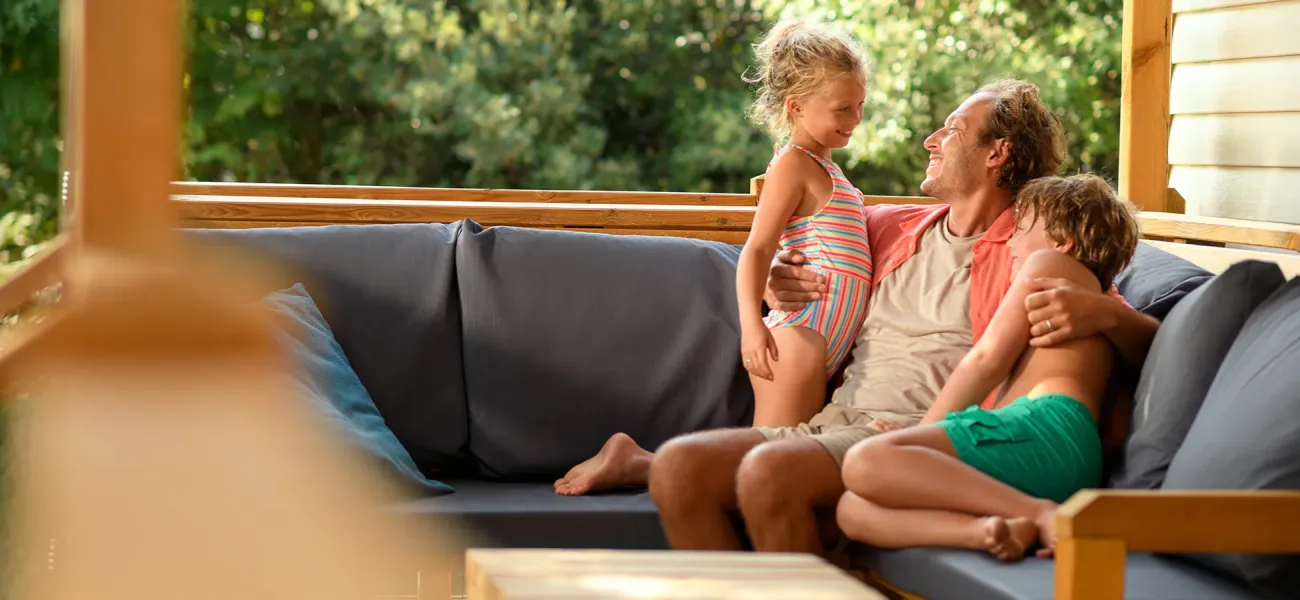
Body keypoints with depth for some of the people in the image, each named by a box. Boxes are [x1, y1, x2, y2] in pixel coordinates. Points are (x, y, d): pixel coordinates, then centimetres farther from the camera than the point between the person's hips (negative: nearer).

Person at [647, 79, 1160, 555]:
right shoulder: (891, 227, 24)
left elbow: (1148, 342, 0)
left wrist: (1102, 313, -23)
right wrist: (779, 285, 16)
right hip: (835, 423, 6)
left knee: (771, 470, -34)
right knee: (677, 467, -18)